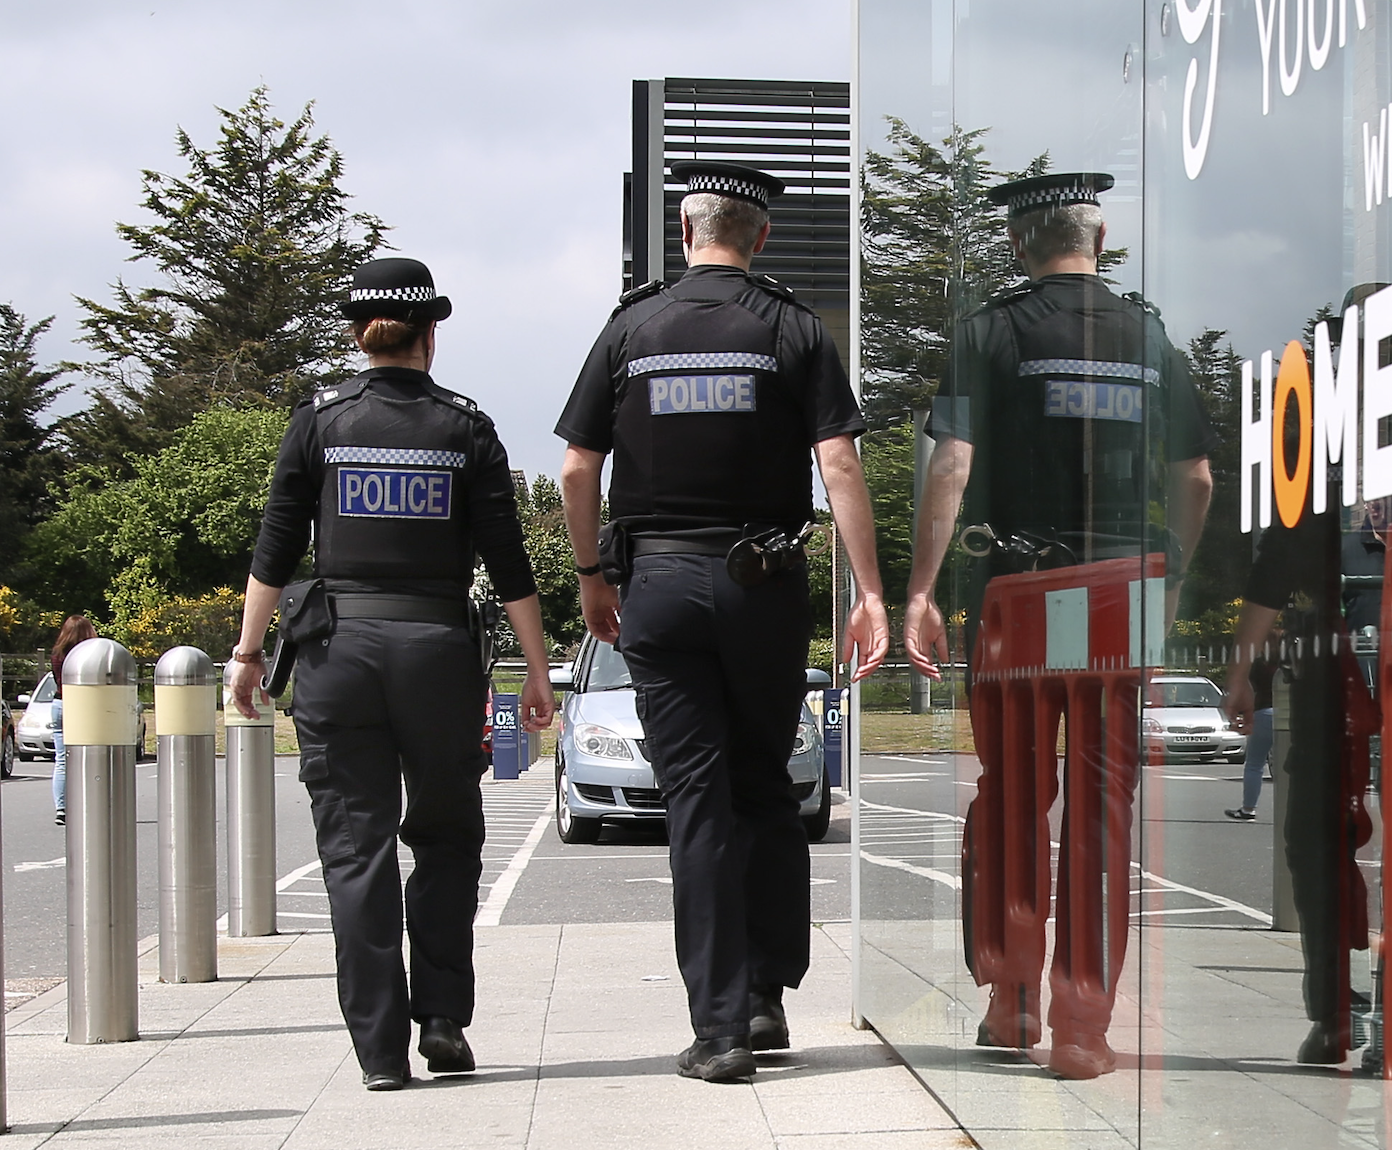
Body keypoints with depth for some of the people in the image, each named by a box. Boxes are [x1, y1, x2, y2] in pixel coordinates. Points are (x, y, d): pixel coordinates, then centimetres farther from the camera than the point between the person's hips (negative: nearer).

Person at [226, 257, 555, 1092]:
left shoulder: (320, 422, 3)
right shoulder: (465, 428, 2)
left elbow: (276, 551, 0)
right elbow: (508, 563, 0)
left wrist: (248, 651, 7)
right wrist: (537, 671, 5)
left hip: (338, 648, 0)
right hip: (438, 648, 0)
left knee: (356, 848, 3)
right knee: (447, 835, 16)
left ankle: (382, 1048, 2)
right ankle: (442, 1017, 6)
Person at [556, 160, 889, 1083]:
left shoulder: (632, 328, 3)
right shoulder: (793, 330, 0)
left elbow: (578, 470, 3)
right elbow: (840, 465, -9)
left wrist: (593, 577, 15)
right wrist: (871, 593, -9)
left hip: (659, 585, 0)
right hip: (765, 584, 0)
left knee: (698, 801, 1)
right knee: (766, 790, 15)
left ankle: (720, 1028, -1)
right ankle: (766, 997, 14)